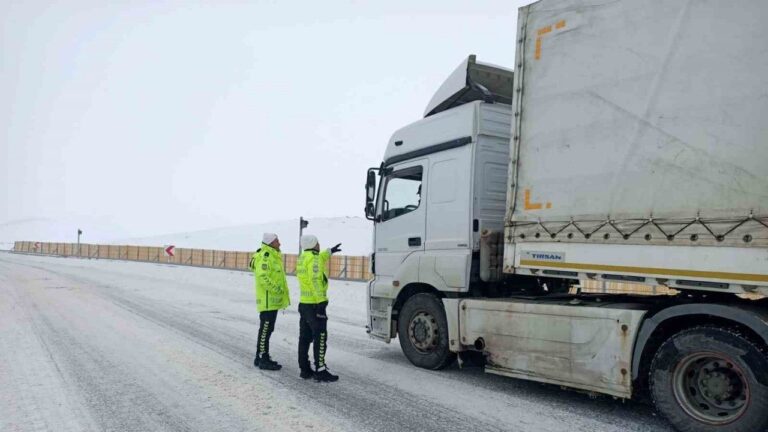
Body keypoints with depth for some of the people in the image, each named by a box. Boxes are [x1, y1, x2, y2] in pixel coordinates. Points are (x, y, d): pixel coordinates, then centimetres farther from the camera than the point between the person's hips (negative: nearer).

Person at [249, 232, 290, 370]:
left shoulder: (273, 256, 17)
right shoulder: (265, 257, -16)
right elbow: (263, 277, -26)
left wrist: (282, 293, 19)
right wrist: (277, 289, -23)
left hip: (272, 300, 11)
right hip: (268, 300, -11)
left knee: (267, 329, 15)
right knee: (266, 329, -5)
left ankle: (261, 357, 24)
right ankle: (263, 360, 2)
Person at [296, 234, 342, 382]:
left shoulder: (303, 258, 13)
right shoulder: (314, 259, -15)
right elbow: (316, 281, -23)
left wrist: (330, 251, 48)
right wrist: (321, 303, -24)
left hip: (303, 303, 9)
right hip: (315, 304, -9)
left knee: (305, 338, 11)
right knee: (320, 338, -6)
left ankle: (305, 369, 17)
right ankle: (320, 371, -4)